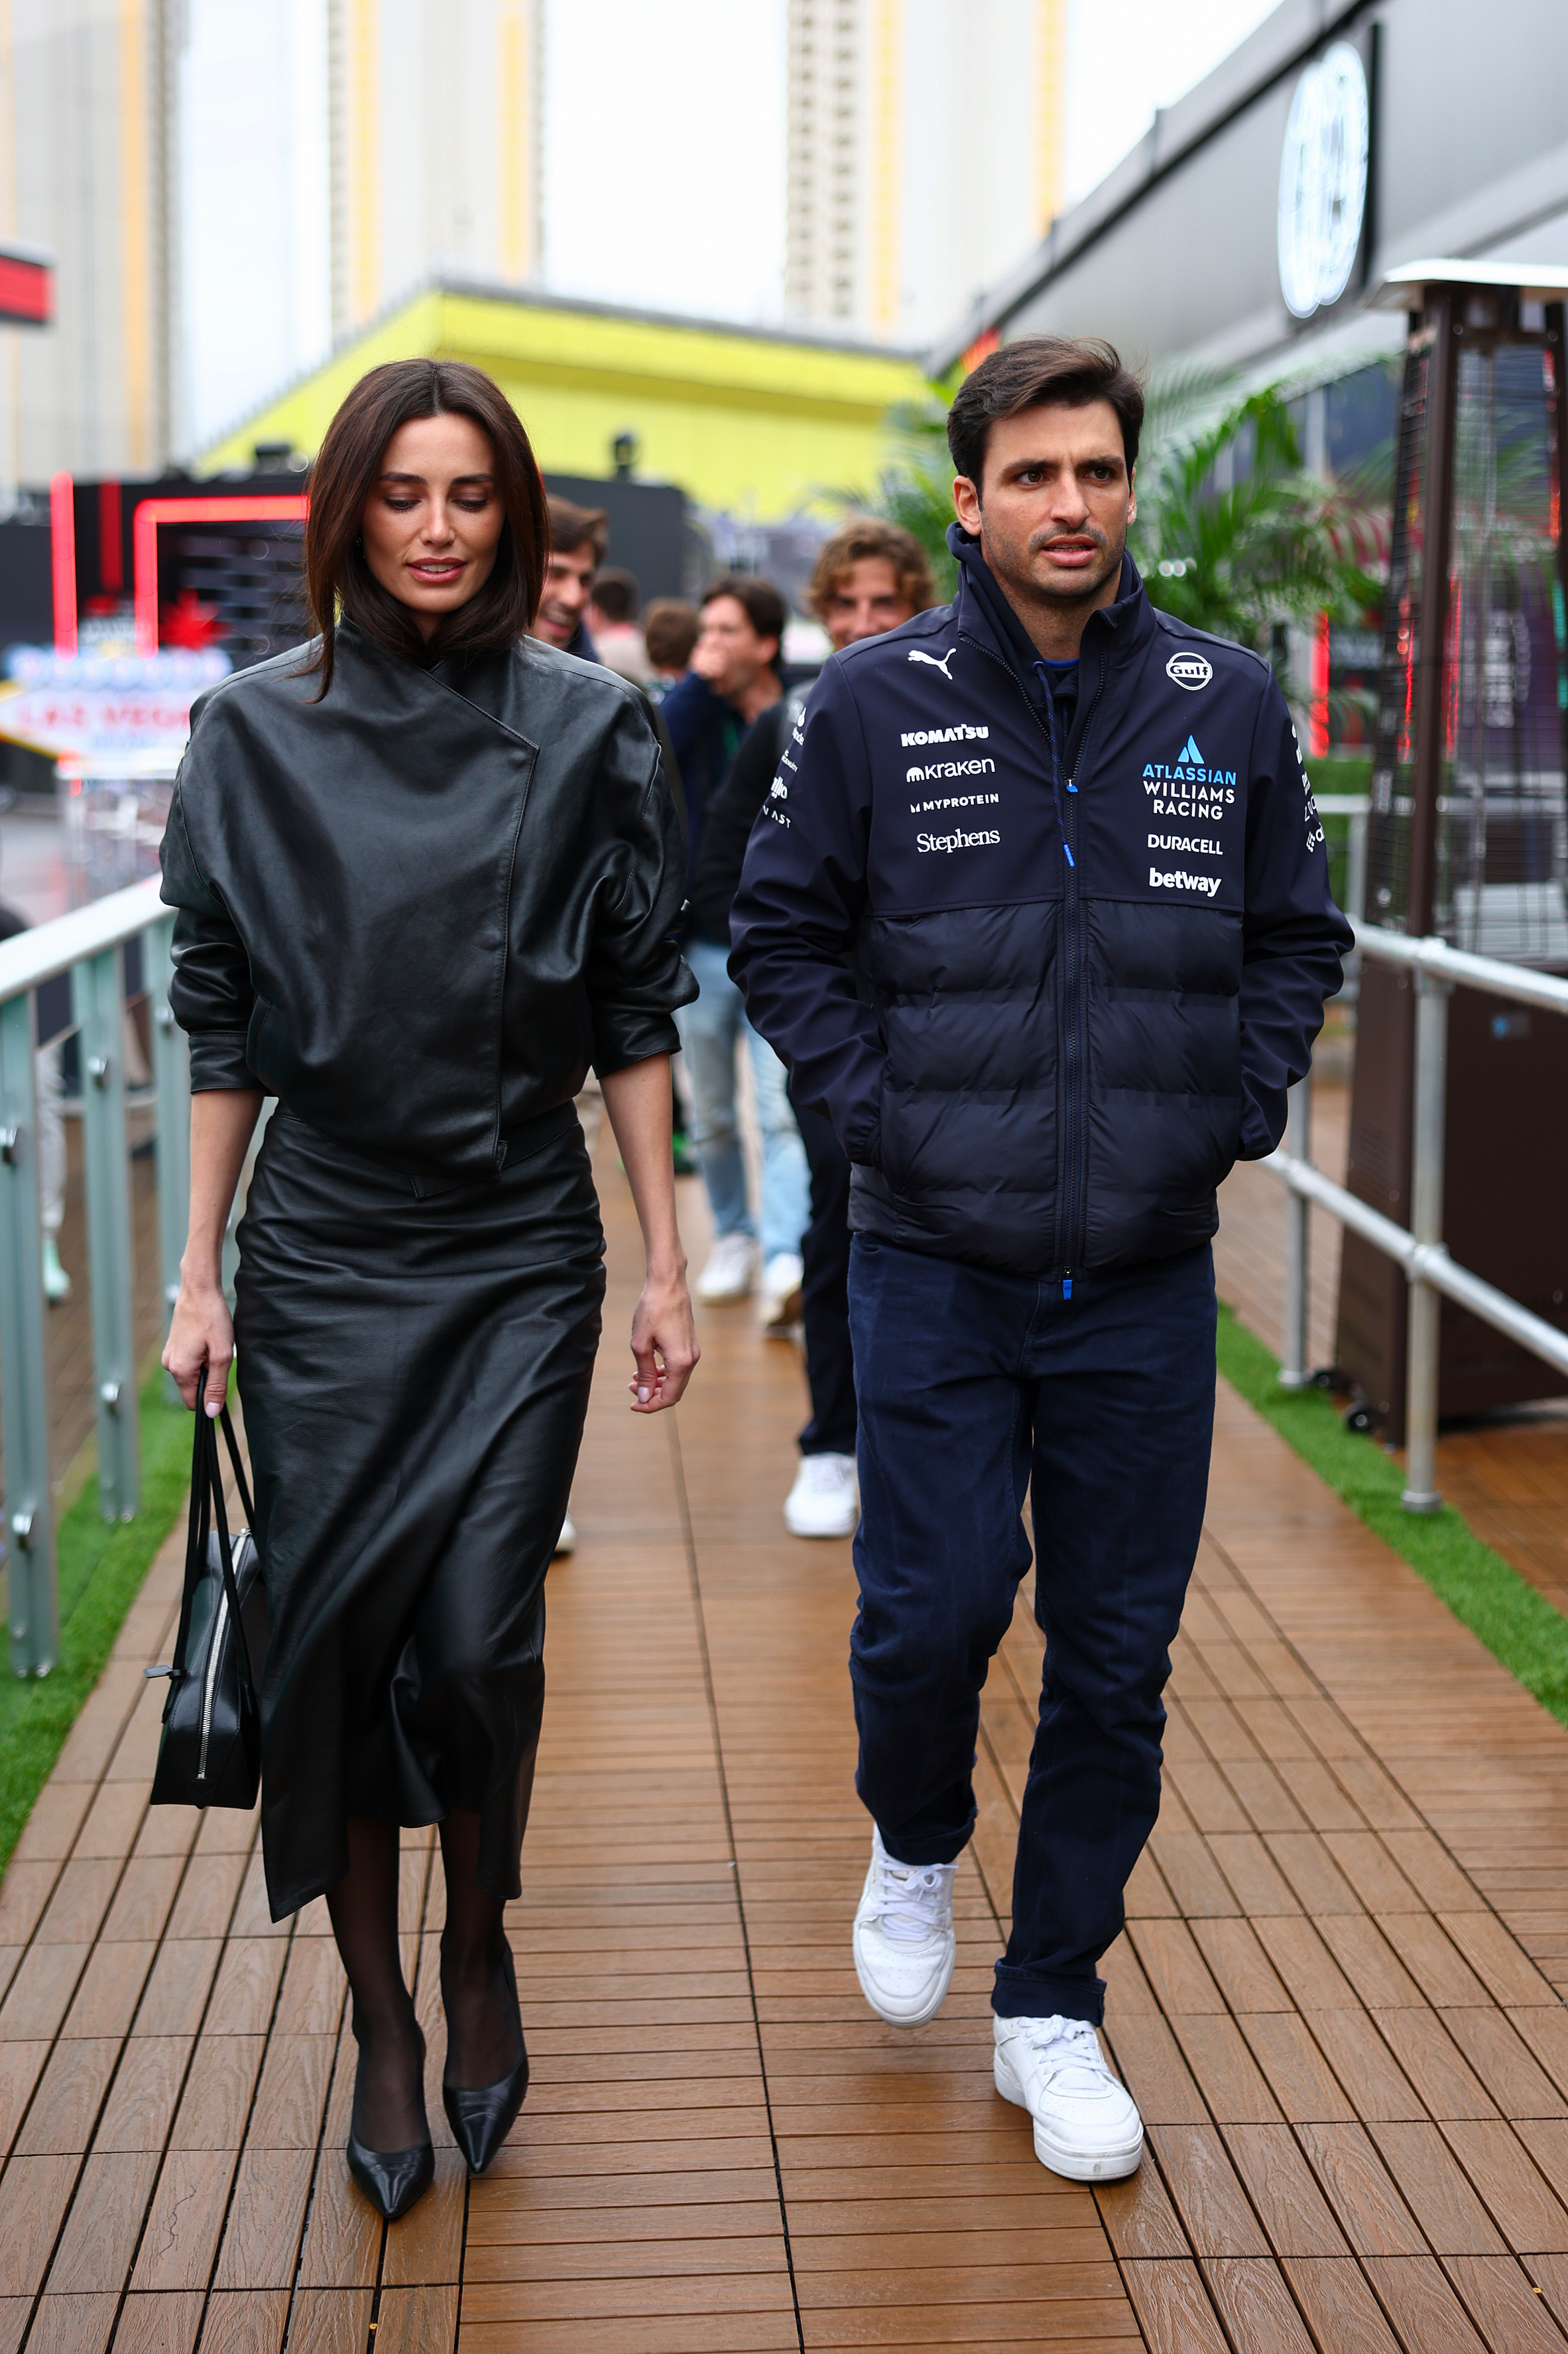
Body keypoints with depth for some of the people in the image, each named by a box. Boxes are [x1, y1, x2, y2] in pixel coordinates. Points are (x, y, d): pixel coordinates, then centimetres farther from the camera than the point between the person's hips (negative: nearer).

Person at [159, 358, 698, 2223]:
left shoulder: (585, 727, 0)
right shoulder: (258, 729, 1)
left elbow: (634, 1014, 3)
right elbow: (221, 1021, 5)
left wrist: (666, 1267, 1)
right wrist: (199, 1275, 3)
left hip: (522, 1258, -1)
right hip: (320, 1263, 1)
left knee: (478, 1647, -4)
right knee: (334, 1643, 3)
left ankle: (481, 1943, 27)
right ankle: (382, 2029, 23)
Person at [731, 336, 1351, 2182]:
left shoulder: (1229, 704, 3)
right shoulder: (876, 703, -3)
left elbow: (1296, 939, 12)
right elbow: (782, 935, 5)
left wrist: (1234, 1116, 0)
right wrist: (877, 1111, -6)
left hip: (1147, 1280, 2)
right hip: (938, 1263, -2)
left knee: (1116, 1658, 7)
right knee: (932, 1613, -4)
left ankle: (1053, 2009, 25)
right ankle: (914, 1841, 32)